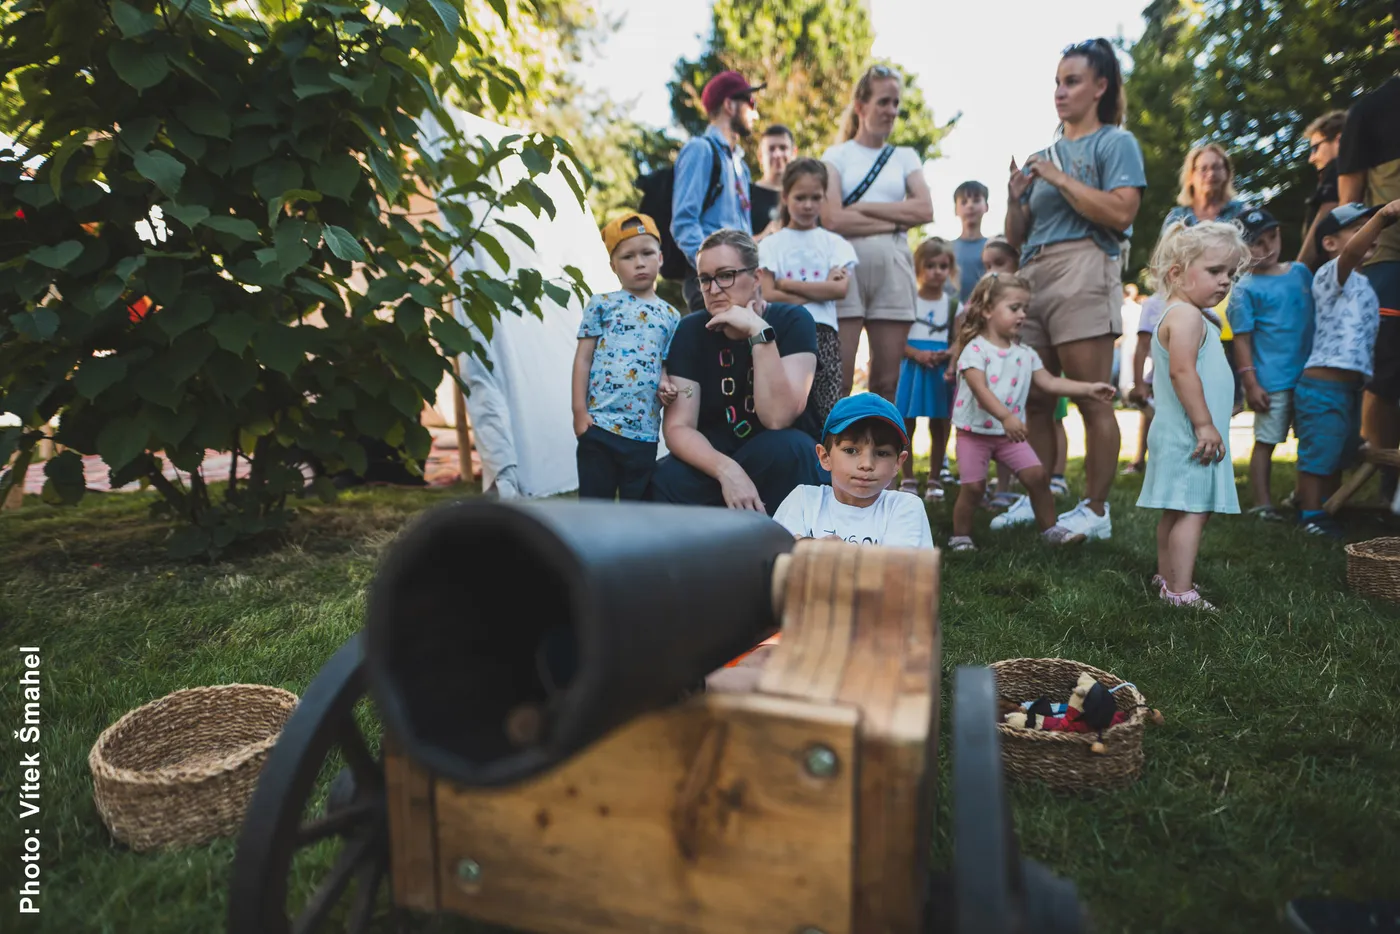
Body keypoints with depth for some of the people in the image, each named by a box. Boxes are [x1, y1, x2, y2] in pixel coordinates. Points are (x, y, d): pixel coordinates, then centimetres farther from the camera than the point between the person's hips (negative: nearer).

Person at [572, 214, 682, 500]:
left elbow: (666, 364, 15)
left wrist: (666, 385, -9)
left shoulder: (671, 315, 12)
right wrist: (579, 410, -6)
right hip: (599, 424, -3)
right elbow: (583, 358, 1)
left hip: (645, 430, 3)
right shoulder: (602, 304, 3)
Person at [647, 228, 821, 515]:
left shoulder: (792, 321, -12)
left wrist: (758, 331, -30)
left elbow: (777, 418, -24)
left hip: (782, 461, -1)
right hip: (714, 460, 1)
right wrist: (727, 470, -32)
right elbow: (677, 427, -14)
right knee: (666, 482, -29)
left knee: (783, 447, -34)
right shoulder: (690, 330, -5)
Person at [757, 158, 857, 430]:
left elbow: (840, 289, -5)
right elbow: (768, 295, -6)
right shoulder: (771, 244, 7)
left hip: (823, 333, 1)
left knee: (828, 414, -4)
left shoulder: (834, 243, 11)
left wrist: (787, 284, -6)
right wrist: (819, 290, -6)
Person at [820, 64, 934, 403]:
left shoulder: (905, 157, 18)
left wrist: (864, 207, -3)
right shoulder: (837, 155, 8)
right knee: (838, 382, -8)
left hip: (894, 267, 3)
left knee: (887, 383, 2)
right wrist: (895, 220, -4)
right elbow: (832, 219, -7)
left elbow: (925, 210, 3)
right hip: (846, 265, -3)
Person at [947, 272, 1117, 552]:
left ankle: (1049, 528, 14)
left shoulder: (1025, 354, 7)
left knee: (1037, 475, -3)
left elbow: (1049, 382, 7)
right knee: (973, 486, -7)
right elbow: (980, 389, -26)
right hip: (974, 433, -5)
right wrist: (1006, 417, -39)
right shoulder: (975, 349, -14)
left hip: (1009, 434, 5)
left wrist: (1089, 388, -2)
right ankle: (960, 536, 12)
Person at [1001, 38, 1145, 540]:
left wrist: (1061, 180, -8)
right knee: (1036, 401, 5)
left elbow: (1121, 213, -10)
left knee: (1093, 399, -8)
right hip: (1032, 274, 7)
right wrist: (1015, 197, 3)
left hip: (1082, 268, -7)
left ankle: (1096, 511, -3)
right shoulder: (1042, 155, 24)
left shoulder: (1115, 142, 7)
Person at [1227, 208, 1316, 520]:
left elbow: (1318, 314, 20)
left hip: (1308, 375, 6)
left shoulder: (1300, 272, 9)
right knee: (1266, 441, 0)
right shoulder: (1245, 289, -8)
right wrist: (1250, 383, -15)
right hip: (1272, 382, -6)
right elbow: (1242, 339, -11)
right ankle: (1262, 503, 8)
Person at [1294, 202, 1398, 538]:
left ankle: (1329, 510, 31)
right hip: (1323, 386, -9)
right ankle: (1310, 515, 5)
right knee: (1317, 455, -4)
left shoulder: (1365, 283, 20)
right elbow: (1352, 253, -31)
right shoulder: (1330, 276, -8)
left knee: (1339, 455, 18)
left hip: (1352, 386, 9)